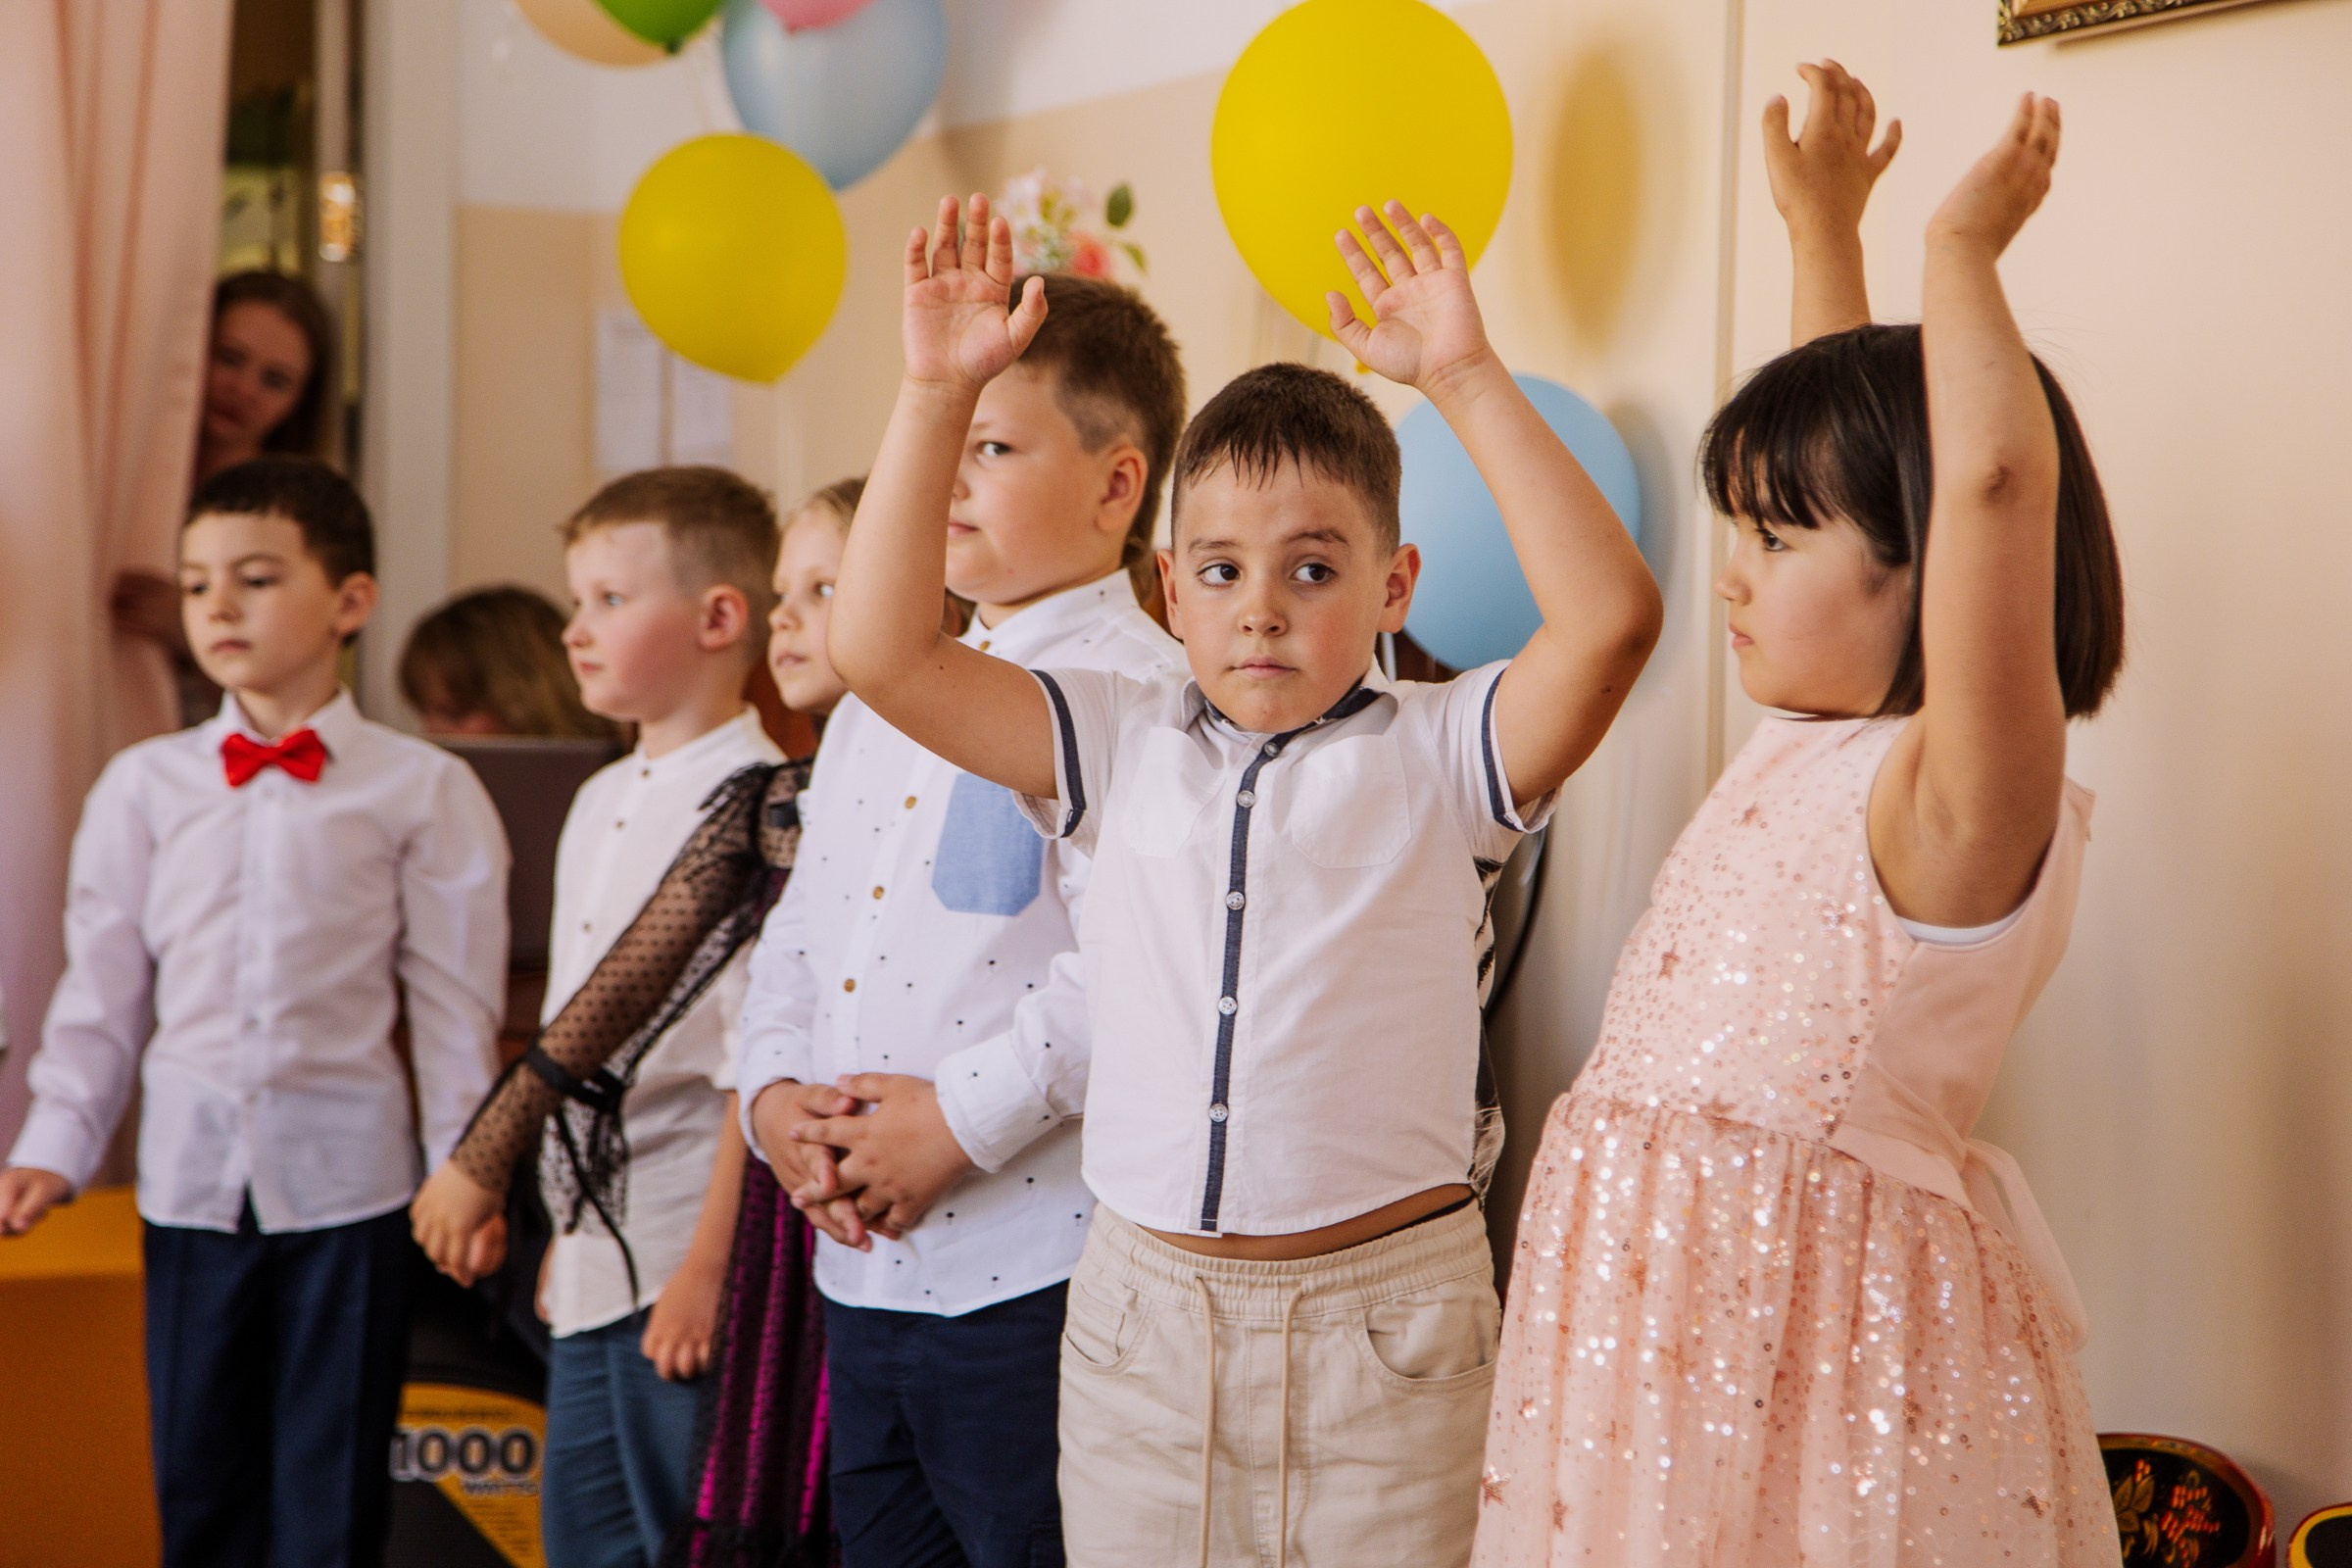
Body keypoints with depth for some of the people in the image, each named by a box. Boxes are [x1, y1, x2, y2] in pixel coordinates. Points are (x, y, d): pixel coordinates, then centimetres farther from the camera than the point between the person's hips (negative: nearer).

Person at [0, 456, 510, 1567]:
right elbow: (103, 987, 8)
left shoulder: (422, 789, -1)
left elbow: (454, 1001, -1)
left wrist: (467, 1170, -4)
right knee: (198, 1474, 9)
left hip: (344, 1172, -2)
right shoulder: (144, 785, 6)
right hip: (190, 1171, 3)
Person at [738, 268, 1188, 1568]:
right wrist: (777, 1097, 2)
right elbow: (799, 929, 19)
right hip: (860, 1270, 8)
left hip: (1033, 1278, -8)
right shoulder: (880, 702, 16)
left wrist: (960, 1119, -20)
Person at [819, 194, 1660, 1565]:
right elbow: (883, 649, 0)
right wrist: (938, 391, -4)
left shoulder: (1435, 757, -2)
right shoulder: (1125, 746, 7)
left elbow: (1610, 617, -18)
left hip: (1384, 1322, -3)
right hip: (1142, 1314, 3)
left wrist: (1469, 381, -19)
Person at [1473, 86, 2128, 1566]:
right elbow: (1851, 426, 23)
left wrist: (1963, 249, -19)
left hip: (1819, 1318, -8)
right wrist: (1823, 228, 27)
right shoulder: (1811, 741, 8)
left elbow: (1997, 470, -32)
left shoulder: (1965, 796, -16)